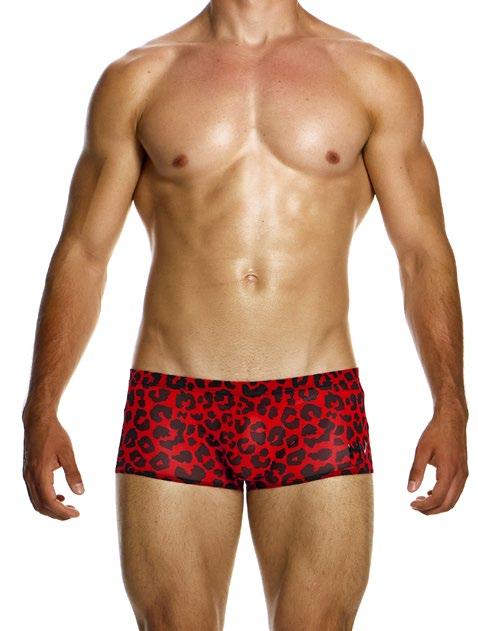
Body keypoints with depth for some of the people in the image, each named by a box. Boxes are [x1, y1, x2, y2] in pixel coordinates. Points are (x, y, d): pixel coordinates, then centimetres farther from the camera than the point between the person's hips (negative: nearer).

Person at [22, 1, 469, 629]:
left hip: (320, 410, 0)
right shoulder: (135, 80, 8)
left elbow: (424, 252, 7)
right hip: (172, 408, 0)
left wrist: (450, 406, -2)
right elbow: (82, 254, 7)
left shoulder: (377, 78, 8)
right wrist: (41, 411, 1)